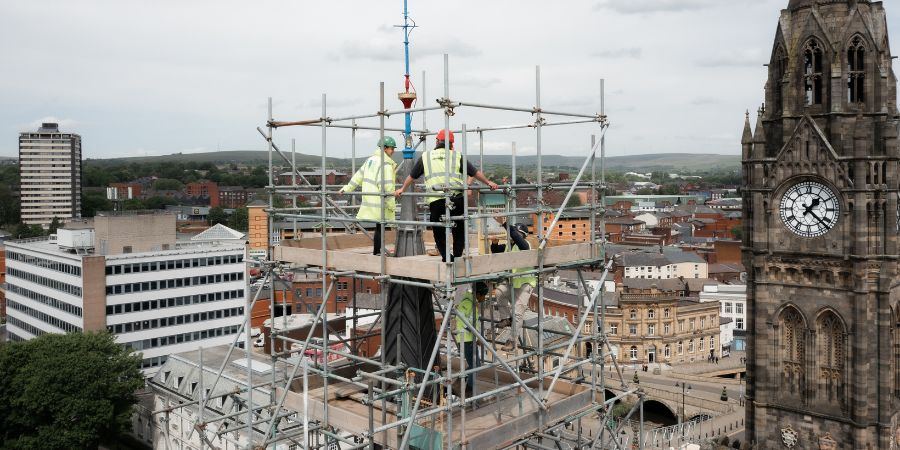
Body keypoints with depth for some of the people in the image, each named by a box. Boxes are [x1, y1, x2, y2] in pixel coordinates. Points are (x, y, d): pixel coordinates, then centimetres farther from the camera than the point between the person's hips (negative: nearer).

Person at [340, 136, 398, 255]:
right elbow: (386, 186, -18)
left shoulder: (370, 160, 13)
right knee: (380, 227, -1)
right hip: (379, 203, -8)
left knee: (379, 227, 14)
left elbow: (358, 175, 19)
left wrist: (348, 188, 25)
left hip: (369, 200, 9)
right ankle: (376, 252, 2)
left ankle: (377, 251, 17)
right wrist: (391, 204, -13)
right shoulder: (385, 164, -14)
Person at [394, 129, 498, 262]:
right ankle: (457, 257, 12)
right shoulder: (457, 156, 13)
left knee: (439, 232, 11)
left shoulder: (426, 156, 16)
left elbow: (412, 176, 26)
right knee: (459, 230, 16)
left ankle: (446, 258, -2)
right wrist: (488, 183, 31)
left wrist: (402, 189, 42)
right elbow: (475, 172, 17)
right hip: (456, 199, 0)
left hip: (435, 200, 0)